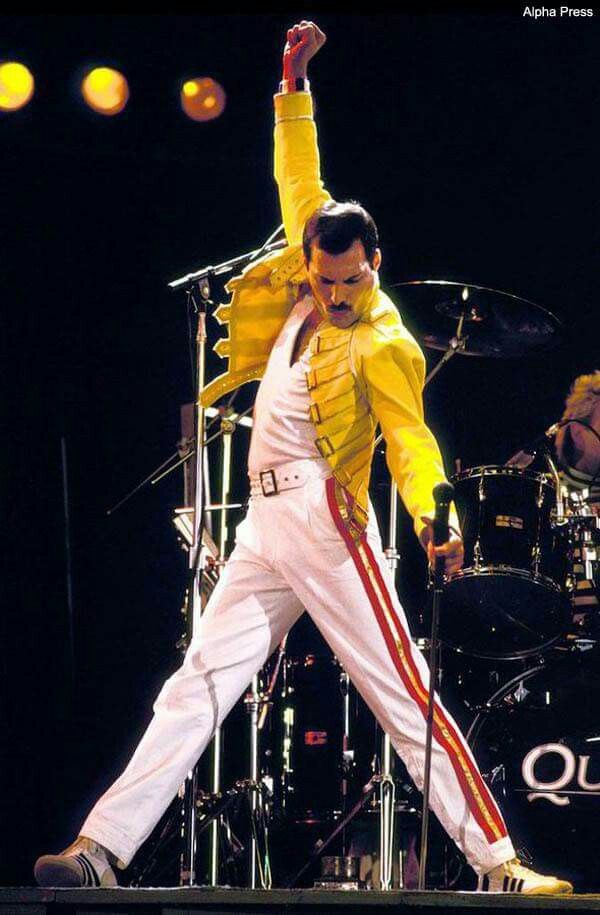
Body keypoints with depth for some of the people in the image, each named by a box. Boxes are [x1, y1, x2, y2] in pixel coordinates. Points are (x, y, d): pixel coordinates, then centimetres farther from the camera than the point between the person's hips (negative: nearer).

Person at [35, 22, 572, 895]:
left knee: (405, 695, -11)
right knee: (195, 687, 4)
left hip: (326, 522, -7)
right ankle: (102, 848, 3)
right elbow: (299, 179, 18)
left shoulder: (384, 343, -10)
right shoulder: (308, 282, 9)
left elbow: (410, 440, -21)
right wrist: (294, 83, 15)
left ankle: (497, 862, -12)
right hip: (264, 526, 7)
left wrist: (434, 514, -39)